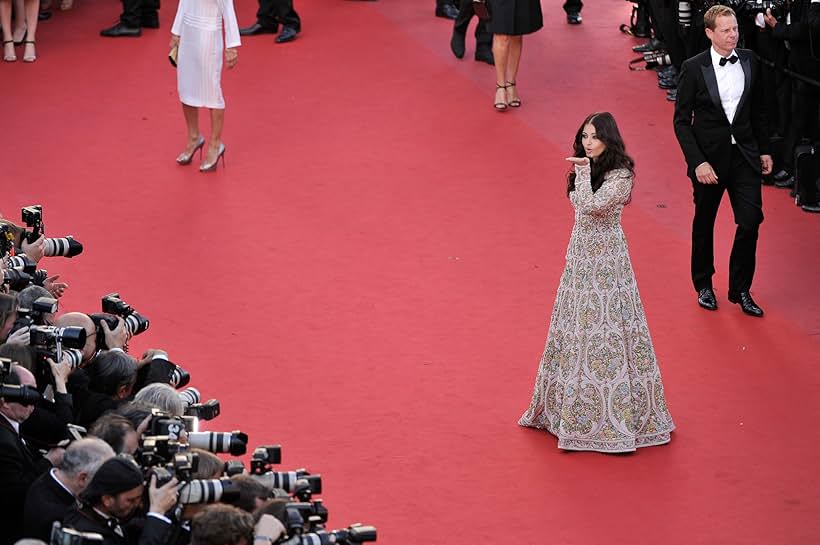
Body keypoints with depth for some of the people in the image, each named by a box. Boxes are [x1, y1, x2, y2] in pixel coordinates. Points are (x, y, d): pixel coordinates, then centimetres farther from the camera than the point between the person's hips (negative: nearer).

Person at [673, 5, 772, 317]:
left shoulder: (748, 60, -1)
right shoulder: (694, 68, -13)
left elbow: (758, 109, 11)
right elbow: (681, 121, -10)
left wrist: (764, 149, 11)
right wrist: (697, 162, -17)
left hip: (744, 155, 3)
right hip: (709, 157, -3)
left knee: (750, 221, -4)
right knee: (704, 224, 13)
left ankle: (740, 290, 11)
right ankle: (704, 285, 32)